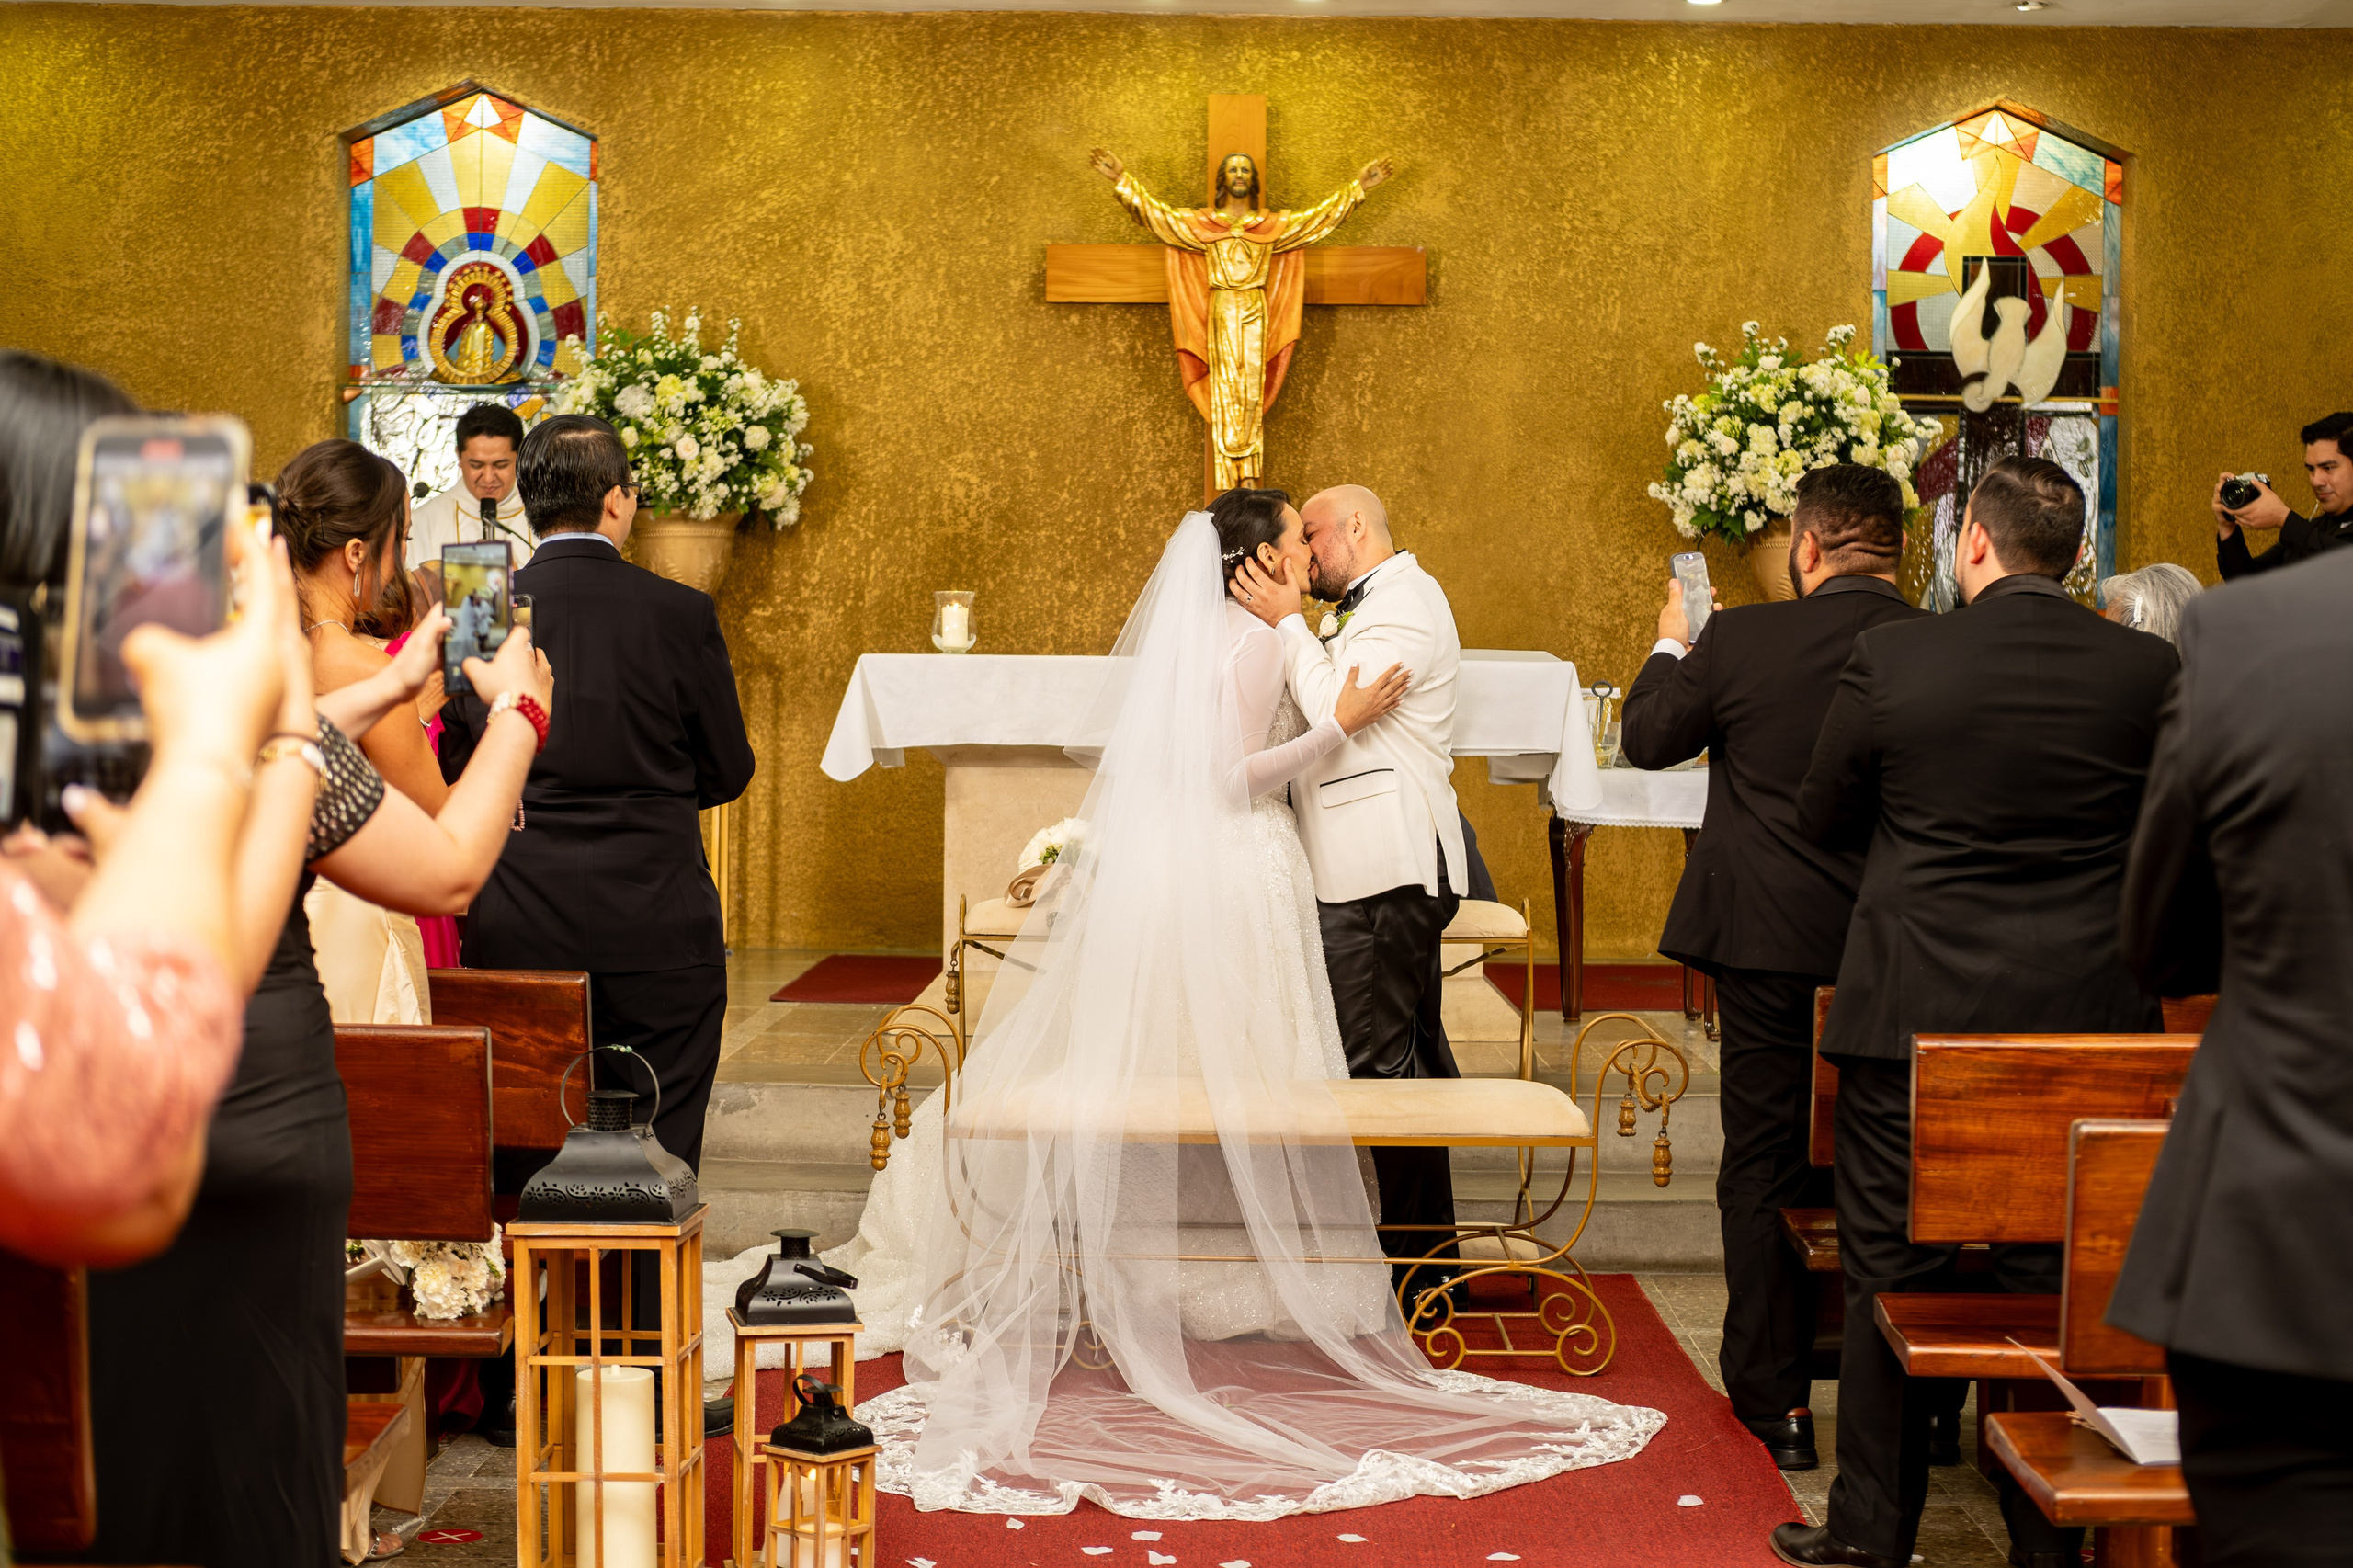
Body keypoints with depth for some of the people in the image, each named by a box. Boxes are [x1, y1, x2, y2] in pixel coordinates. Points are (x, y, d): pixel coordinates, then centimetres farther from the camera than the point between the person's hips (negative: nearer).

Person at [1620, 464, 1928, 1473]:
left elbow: (1646, 739, 3)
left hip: (1771, 943, -2)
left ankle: (1776, 1406, 14)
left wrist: (1670, 649, 19)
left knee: (1763, 1171, 9)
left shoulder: (1741, 641, -11)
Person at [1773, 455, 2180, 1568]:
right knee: (2061, 1286, 11)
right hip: (2086, 1016, 2)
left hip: (1916, 1015, -2)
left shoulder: (1892, 658, -11)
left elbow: (1820, 818, 1)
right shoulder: (2148, 669, -5)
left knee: (1894, 1277, 10)